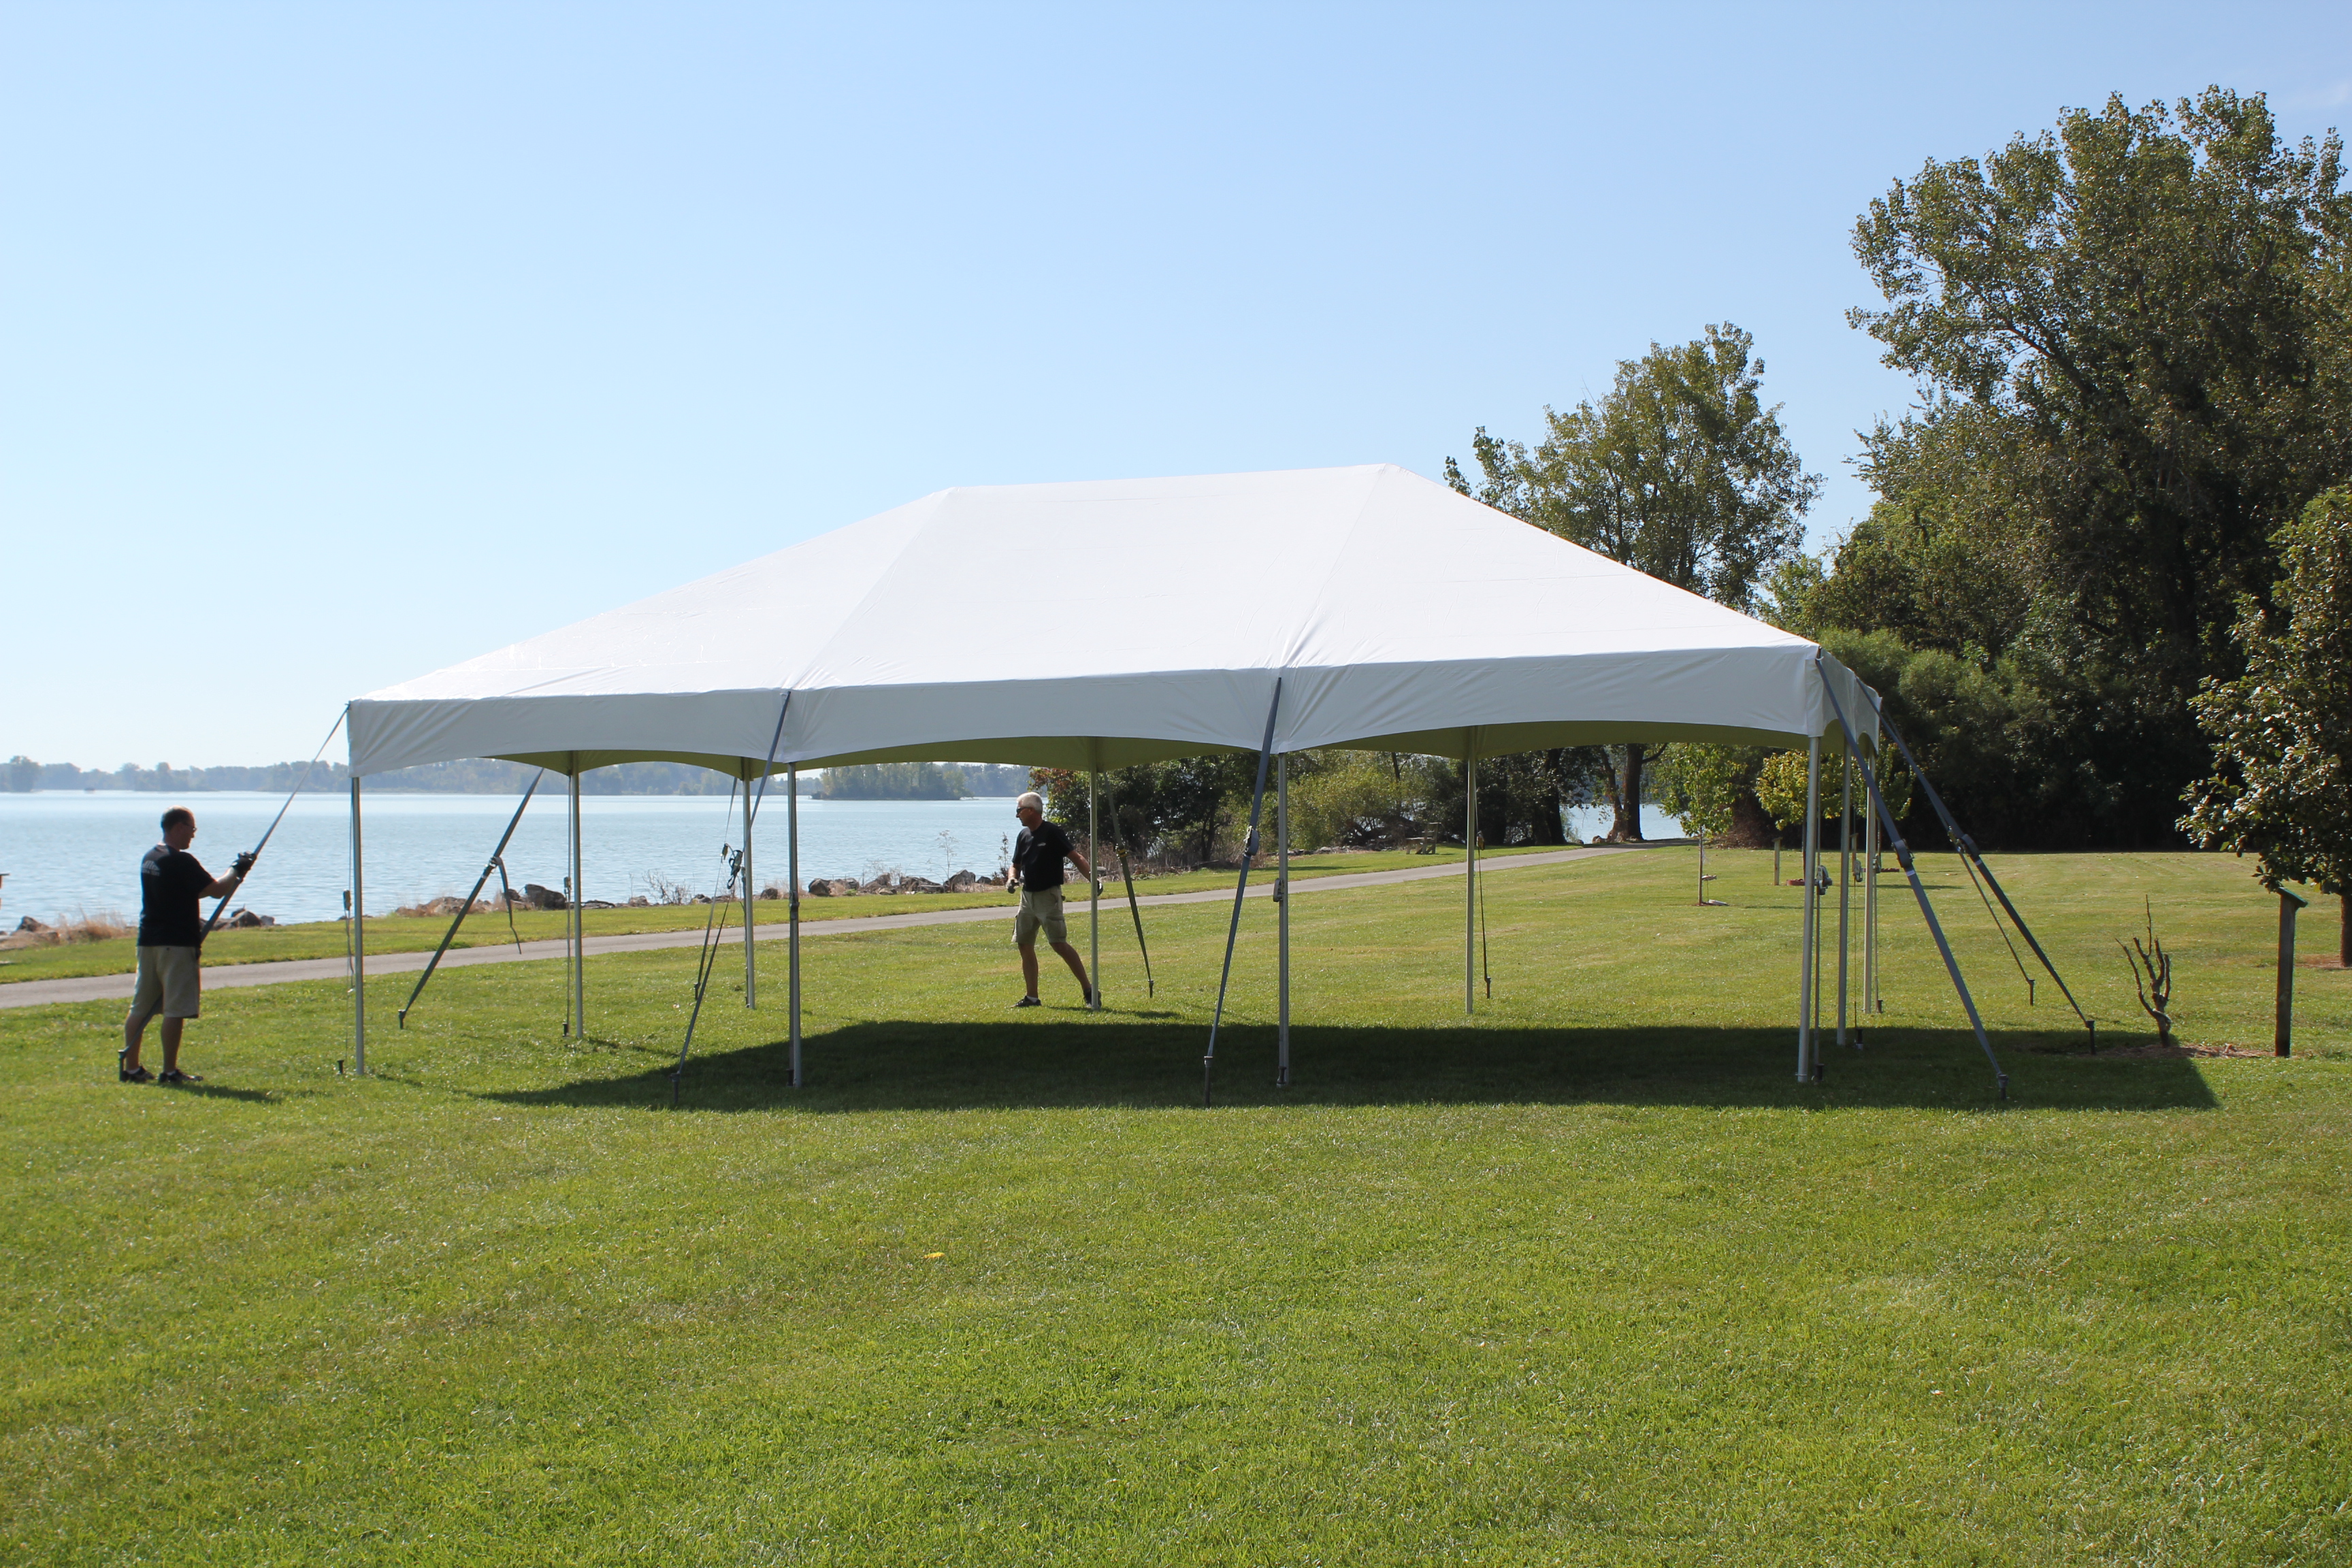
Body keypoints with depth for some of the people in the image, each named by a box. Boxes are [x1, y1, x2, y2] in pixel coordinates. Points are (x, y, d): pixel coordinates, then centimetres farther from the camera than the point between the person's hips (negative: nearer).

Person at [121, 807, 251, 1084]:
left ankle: (129, 1067, 16)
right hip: (176, 944, -9)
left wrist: (231, 876, 18)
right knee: (175, 1009, -5)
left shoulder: (149, 858, 14)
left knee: (141, 1007, 12)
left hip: (148, 941, 9)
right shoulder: (181, 861, -15)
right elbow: (216, 891, -15)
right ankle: (170, 1072, -4)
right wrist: (237, 871, 3)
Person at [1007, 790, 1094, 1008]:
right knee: (1025, 944, 7)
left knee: (1059, 944, -14)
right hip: (1027, 896, 8)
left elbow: (1076, 856, -18)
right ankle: (1032, 996, 14)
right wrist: (1011, 879, -2)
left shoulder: (1052, 833, -12)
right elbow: (1017, 865, 20)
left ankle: (1088, 989, -9)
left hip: (1048, 896, -8)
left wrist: (1092, 877, -33)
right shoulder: (1024, 835, 11)